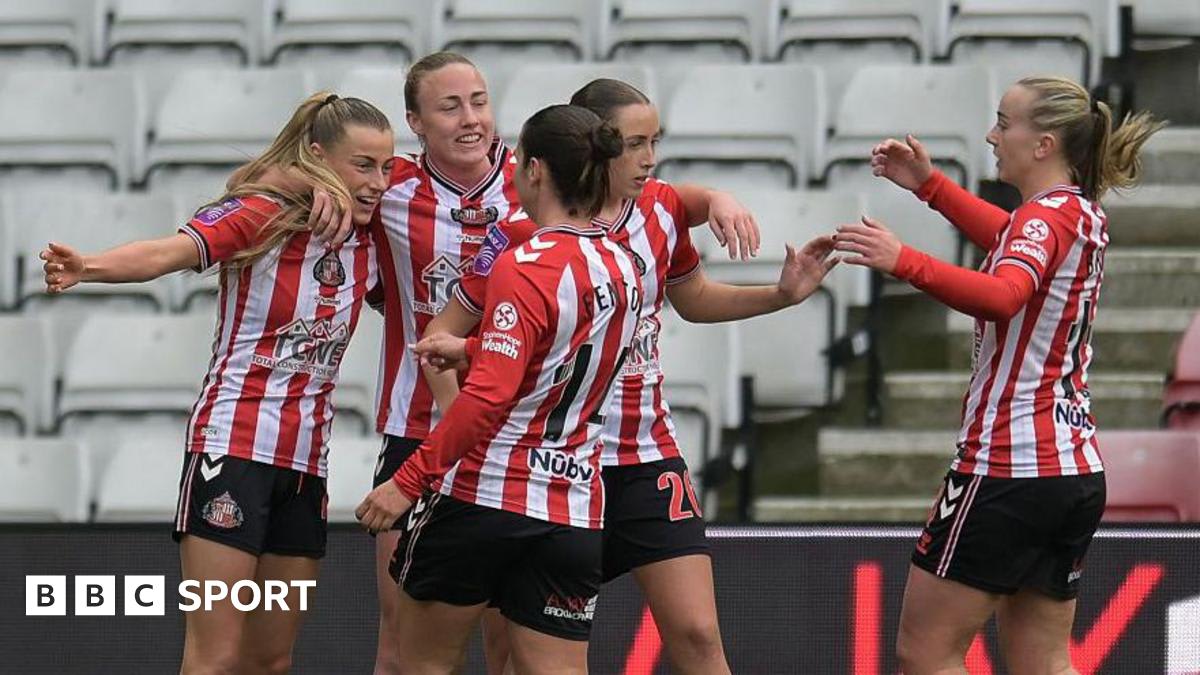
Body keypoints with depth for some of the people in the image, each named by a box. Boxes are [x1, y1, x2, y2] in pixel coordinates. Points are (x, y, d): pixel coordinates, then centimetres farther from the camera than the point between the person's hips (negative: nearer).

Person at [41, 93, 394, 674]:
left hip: (306, 462, 7)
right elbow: (169, 253, -26)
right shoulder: (260, 215, -10)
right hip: (234, 446, -7)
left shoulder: (369, 244, 7)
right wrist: (88, 267, -45)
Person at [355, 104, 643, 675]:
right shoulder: (622, 268, 8)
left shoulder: (524, 268, -14)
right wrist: (468, 348, 29)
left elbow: (489, 396, -21)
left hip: (482, 496, -6)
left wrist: (408, 480, -18)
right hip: (573, 510, 6)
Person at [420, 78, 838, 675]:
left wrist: (782, 294, 9)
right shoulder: (526, 229, -13)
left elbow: (692, 299, 23)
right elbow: (441, 335, -8)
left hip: (649, 458, 4)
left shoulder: (663, 209, 2)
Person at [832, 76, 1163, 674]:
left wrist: (904, 261, -44)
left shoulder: (1046, 216, -14)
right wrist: (928, 184, 34)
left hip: (1006, 467, -9)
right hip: (1077, 471, 9)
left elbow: (1002, 296, -35)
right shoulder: (1083, 214, 14)